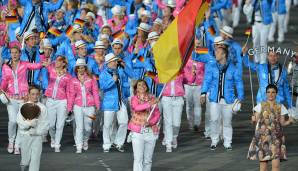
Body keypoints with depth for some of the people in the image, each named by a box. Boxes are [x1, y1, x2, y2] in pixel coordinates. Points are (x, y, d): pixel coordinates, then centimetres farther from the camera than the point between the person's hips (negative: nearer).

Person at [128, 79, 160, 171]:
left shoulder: (152, 98, 7)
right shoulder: (134, 99, 0)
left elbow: (157, 114, 5)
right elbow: (136, 108, -21)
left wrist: (151, 122, -15)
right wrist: (149, 104, -36)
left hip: (151, 131, 3)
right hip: (138, 132, -3)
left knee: (148, 159, 7)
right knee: (138, 158, -8)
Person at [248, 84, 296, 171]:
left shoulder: (280, 107, 6)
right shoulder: (260, 106, 3)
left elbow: (282, 123, 9)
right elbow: (256, 120, 3)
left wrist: (289, 121, -11)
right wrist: (253, 119, -19)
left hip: (276, 137, 0)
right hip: (263, 137, 0)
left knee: (276, 164, -11)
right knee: (263, 162, 0)